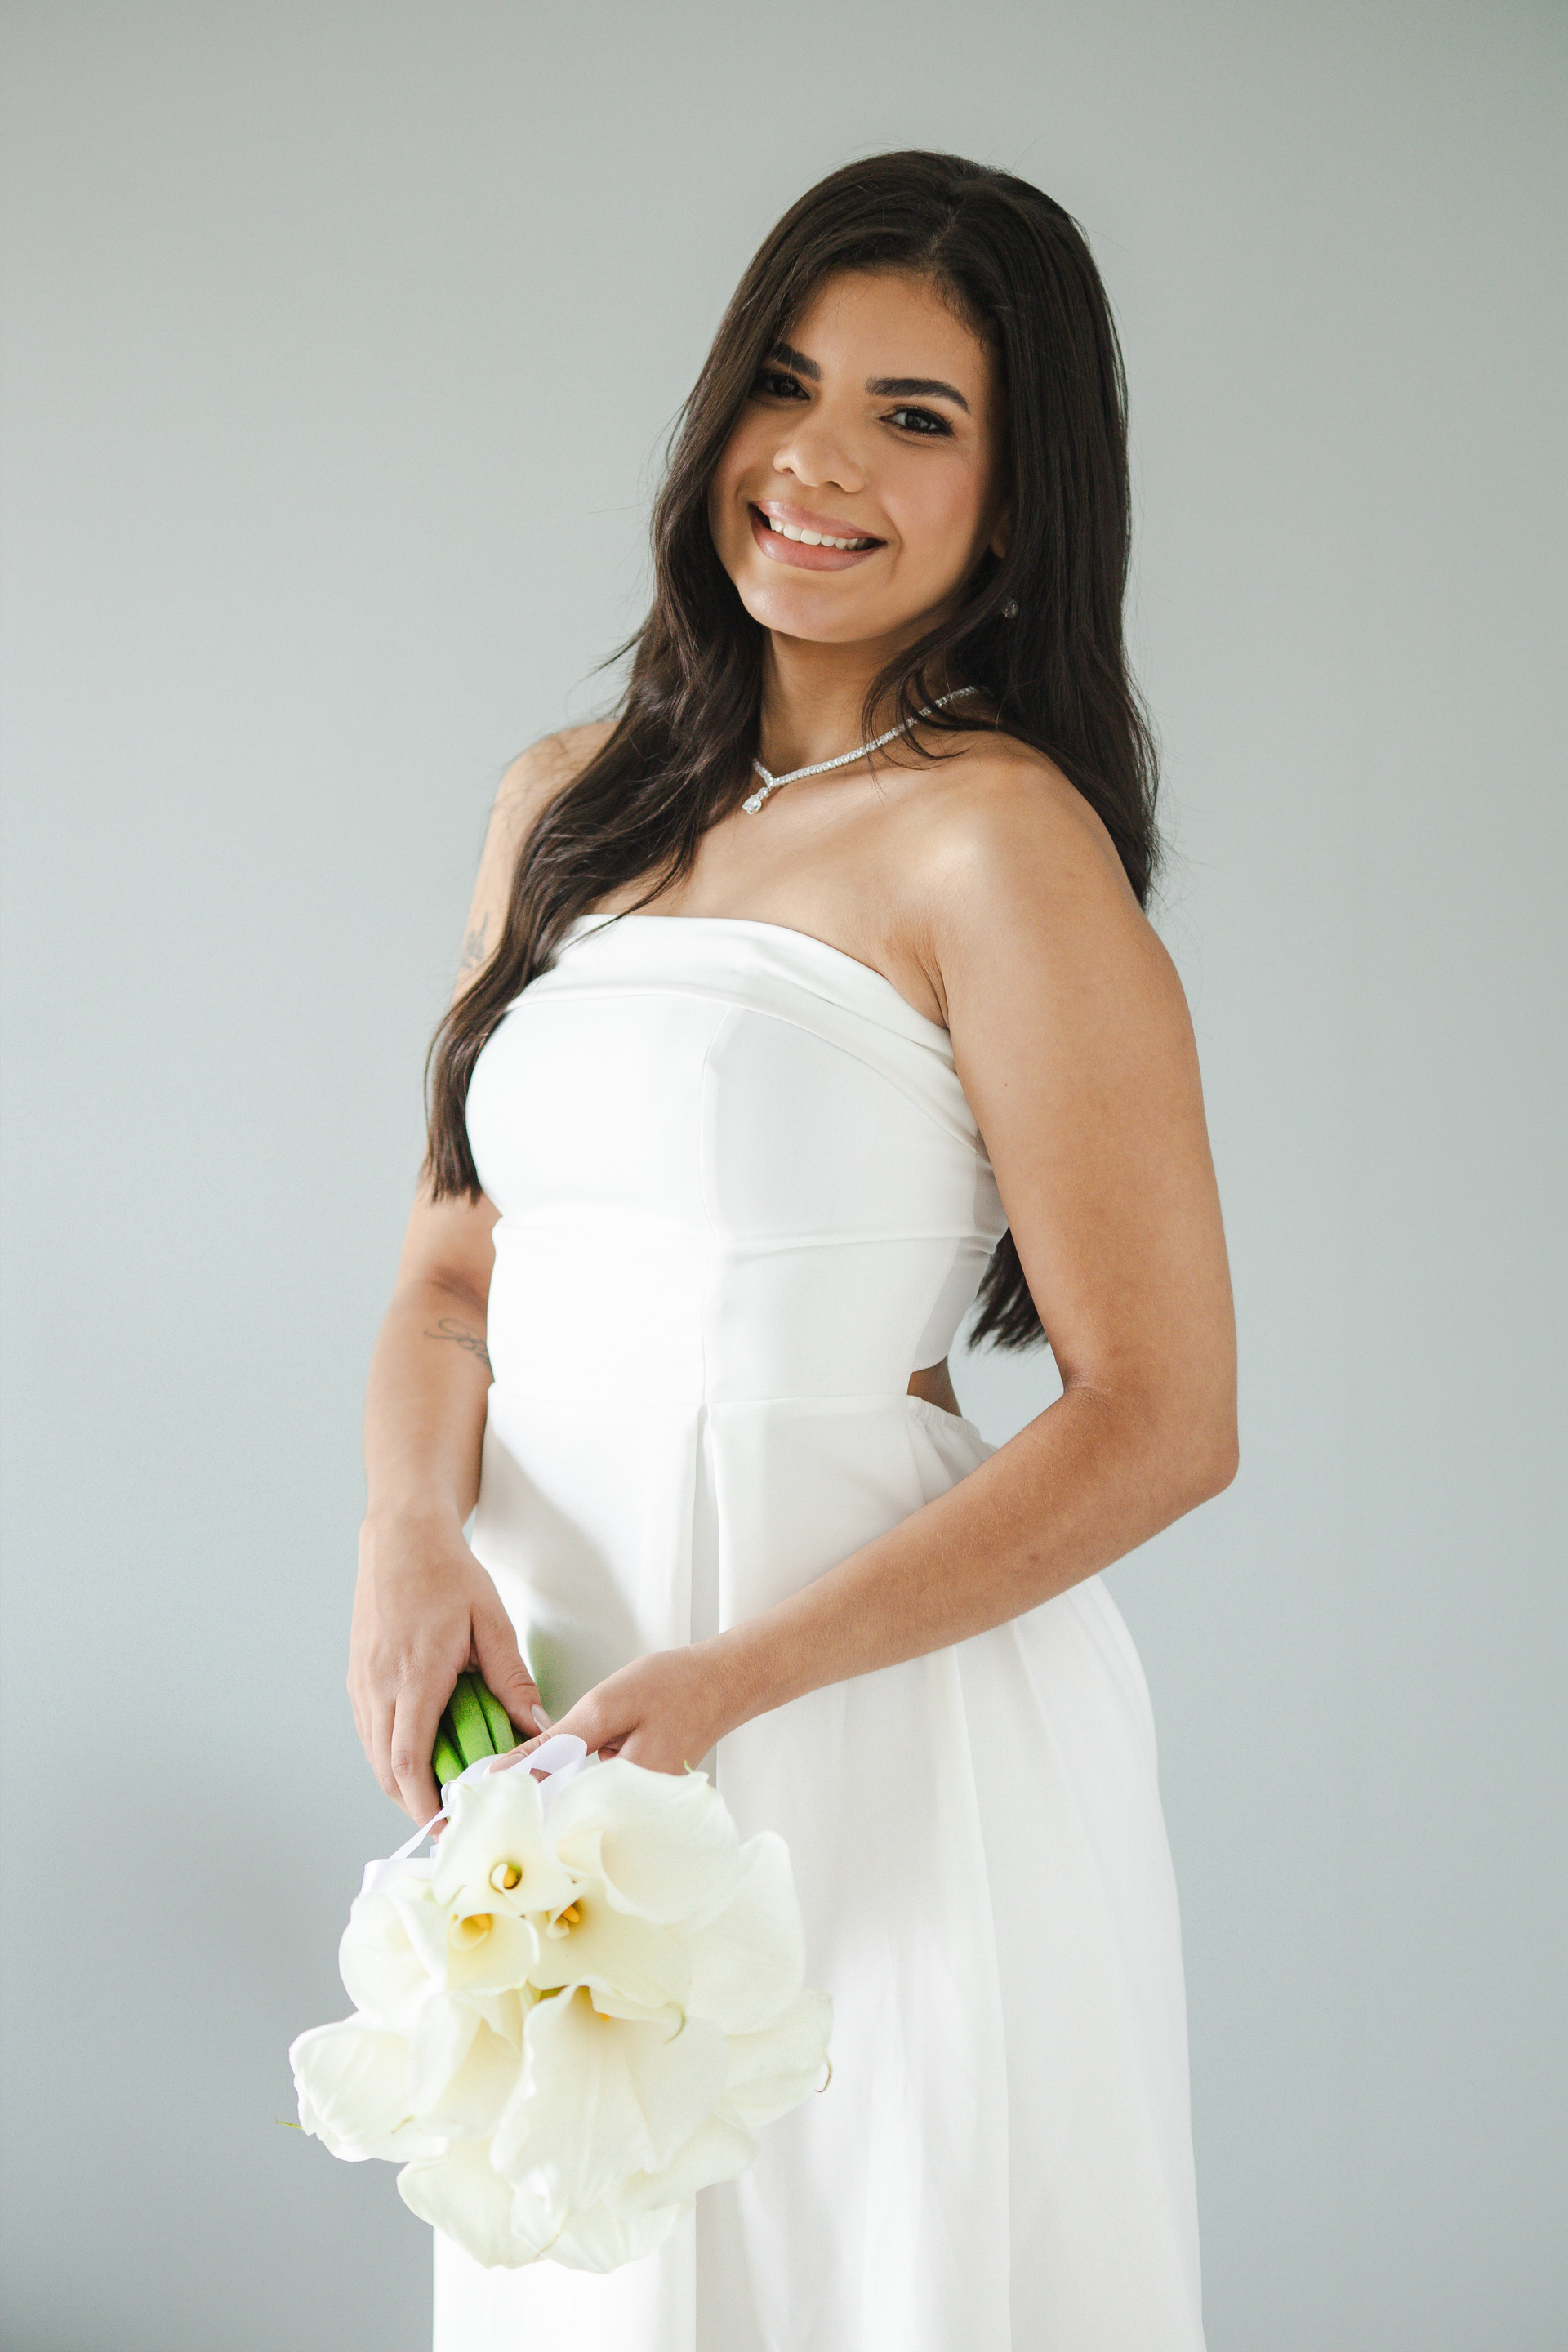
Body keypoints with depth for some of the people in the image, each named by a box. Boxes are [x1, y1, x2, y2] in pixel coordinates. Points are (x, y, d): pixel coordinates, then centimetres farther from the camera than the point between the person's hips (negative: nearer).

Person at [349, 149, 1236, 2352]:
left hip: (877, 1750, -6)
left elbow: (1161, 1423, -14)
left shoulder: (994, 836, -12)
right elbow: (455, 1265, 11)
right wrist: (412, 1533, -10)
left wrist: (731, 1680, -18)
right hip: (552, 1711, 6)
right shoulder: (574, 799, 8)